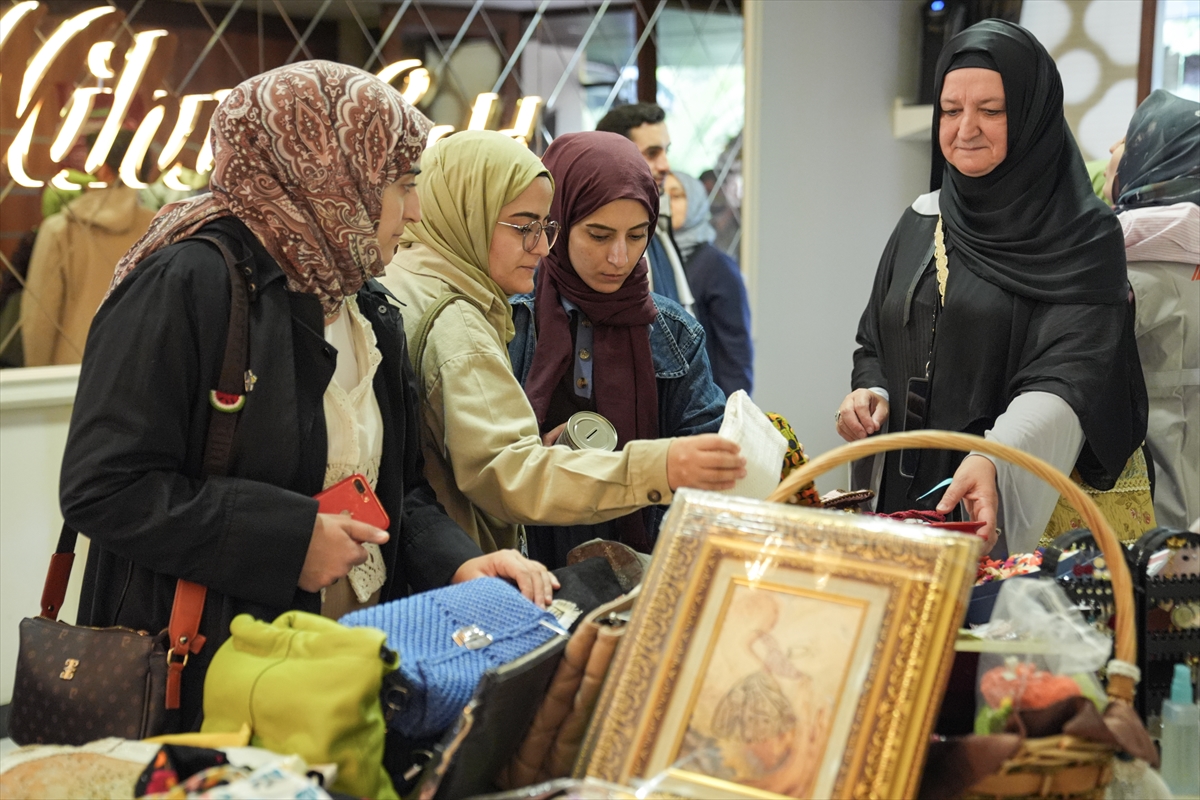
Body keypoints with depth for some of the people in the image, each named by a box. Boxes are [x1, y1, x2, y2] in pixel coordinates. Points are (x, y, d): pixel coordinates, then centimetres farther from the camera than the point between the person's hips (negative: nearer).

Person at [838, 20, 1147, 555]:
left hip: (1013, 497, -4)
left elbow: (1072, 376, -19)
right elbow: (875, 345, 19)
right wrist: (869, 392, -4)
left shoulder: (1085, 238, -7)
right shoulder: (921, 221, 10)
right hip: (904, 490, 5)